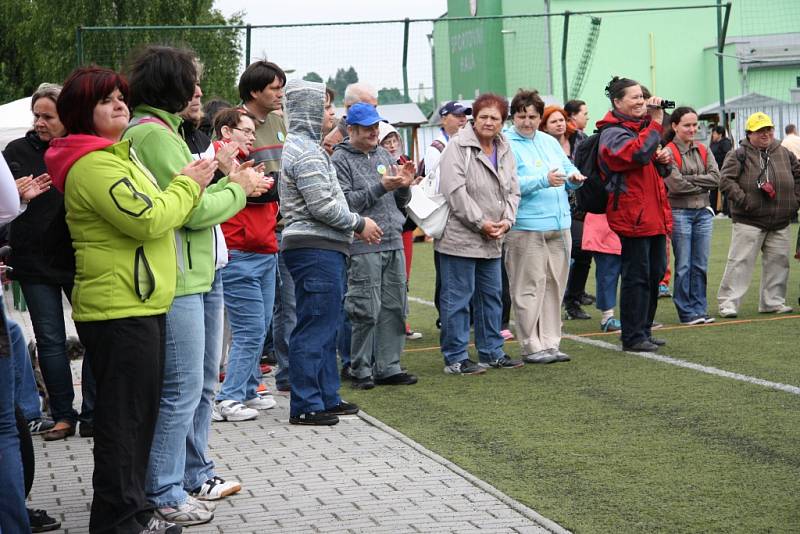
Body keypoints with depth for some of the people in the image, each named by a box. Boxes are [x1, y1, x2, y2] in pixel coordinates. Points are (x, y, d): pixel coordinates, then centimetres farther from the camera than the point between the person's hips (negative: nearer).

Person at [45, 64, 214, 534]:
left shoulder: (118, 154, 20)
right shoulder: (93, 164, -16)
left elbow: (153, 212, 27)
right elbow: (148, 220, -21)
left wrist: (197, 178, 13)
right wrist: (189, 185, -8)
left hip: (141, 305, 11)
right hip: (119, 309, -11)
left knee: (139, 413, 16)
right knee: (124, 417, -5)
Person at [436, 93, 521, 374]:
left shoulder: (505, 151, 12)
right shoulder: (458, 147, -11)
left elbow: (512, 190, 14)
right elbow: (455, 191, -18)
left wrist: (507, 220, -5)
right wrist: (481, 223, -17)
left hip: (492, 239, 8)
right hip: (459, 237, -8)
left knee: (491, 296, 15)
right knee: (457, 298, -4)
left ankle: (492, 352, 25)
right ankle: (455, 358, 2)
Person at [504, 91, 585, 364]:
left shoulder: (550, 142, 18)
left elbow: (568, 169, 24)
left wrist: (574, 177, 0)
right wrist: (544, 180, -26)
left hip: (560, 226, 7)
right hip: (526, 227, -7)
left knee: (554, 286, 9)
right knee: (529, 288, -6)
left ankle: (550, 343, 16)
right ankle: (531, 346, 0)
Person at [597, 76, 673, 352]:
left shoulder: (642, 126, 19)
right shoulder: (613, 132, -10)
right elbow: (637, 153, -29)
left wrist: (664, 160, 9)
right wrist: (656, 123, -21)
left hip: (654, 213, 9)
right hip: (632, 213, -9)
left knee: (655, 273, 13)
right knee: (637, 276, -6)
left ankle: (644, 330, 22)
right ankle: (633, 337, 0)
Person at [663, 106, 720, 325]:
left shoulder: (702, 151, 12)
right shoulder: (668, 152, -6)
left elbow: (716, 178, -1)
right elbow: (676, 185, -16)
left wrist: (690, 179, -11)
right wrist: (702, 184, -4)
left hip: (703, 212, 5)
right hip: (680, 213, -5)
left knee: (701, 265, 8)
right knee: (684, 266, -1)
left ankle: (700, 309, 15)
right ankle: (686, 312, 5)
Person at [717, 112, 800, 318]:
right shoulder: (739, 155, -5)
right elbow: (726, 180, -13)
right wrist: (743, 201, -17)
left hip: (780, 223, 5)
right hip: (749, 221, -5)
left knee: (777, 262, 9)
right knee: (740, 261, -7)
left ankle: (773, 301, 21)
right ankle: (728, 302, -3)